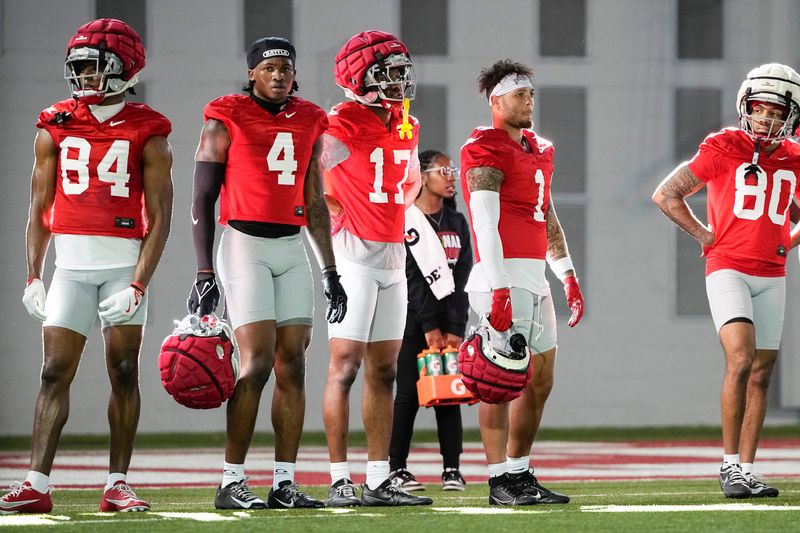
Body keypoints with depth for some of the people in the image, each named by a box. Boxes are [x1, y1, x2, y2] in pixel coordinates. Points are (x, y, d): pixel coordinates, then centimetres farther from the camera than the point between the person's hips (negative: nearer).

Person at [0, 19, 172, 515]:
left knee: (124, 372, 2)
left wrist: (139, 284, -13)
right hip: (71, 263, 2)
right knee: (55, 373, -3)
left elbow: (159, 218, -4)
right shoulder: (56, 128, 7)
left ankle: (118, 485, 8)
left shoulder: (147, 134, -2)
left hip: (124, 263, -2)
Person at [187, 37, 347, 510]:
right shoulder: (228, 119, -3)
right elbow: (203, 199, -3)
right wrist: (205, 272, -8)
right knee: (258, 361, -13)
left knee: (293, 363, 2)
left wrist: (331, 272, 14)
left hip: (293, 249, 5)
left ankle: (285, 483, 5)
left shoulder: (309, 122, 12)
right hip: (245, 245, -5)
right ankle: (232, 483, -7)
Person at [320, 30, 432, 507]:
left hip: (393, 257, 8)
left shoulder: (407, 128, 13)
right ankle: (340, 480, -7)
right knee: (345, 367, -8)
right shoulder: (341, 128, -12)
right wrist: (342, 227, -7)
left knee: (383, 372, 8)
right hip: (354, 257, -8)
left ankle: (379, 480, 10)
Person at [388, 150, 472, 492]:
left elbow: (461, 281, 3)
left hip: (449, 318, 4)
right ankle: (397, 469, 0)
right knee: (409, 393, -4)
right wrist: (430, 326, -15)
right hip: (413, 317, -4)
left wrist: (455, 329, -7)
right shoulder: (405, 220, -5)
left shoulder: (457, 223, 11)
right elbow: (412, 278, -11)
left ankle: (452, 469, 1)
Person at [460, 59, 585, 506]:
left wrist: (569, 276, 21)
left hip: (535, 276, 9)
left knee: (541, 380, 10)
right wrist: (499, 289, -22)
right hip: (503, 274, -9)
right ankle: (500, 481, -6)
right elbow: (485, 224, -16)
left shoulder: (539, 150, 19)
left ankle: (520, 473, 18)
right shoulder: (486, 151, -9)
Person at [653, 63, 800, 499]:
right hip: (728, 270, -5)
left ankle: (746, 472, 11)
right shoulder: (723, 148, -6)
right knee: (741, 359, -20)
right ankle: (729, 464, -13)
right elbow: (666, 195, -1)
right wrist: (704, 236, -2)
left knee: (760, 375, 5)